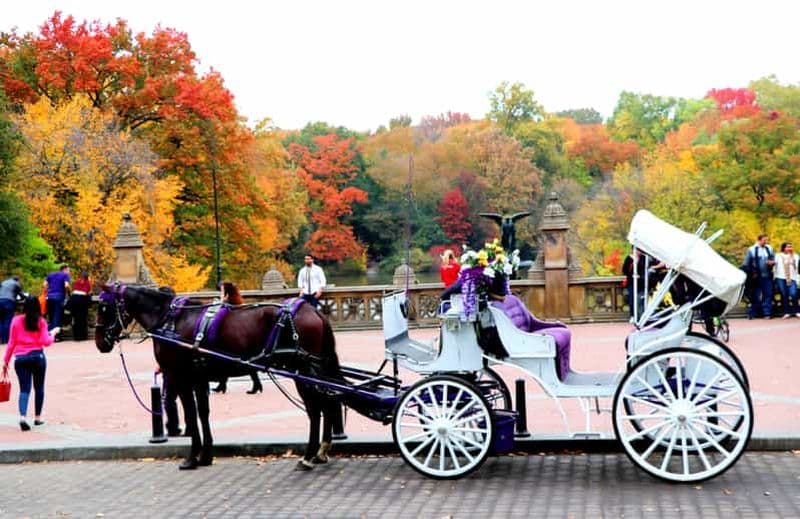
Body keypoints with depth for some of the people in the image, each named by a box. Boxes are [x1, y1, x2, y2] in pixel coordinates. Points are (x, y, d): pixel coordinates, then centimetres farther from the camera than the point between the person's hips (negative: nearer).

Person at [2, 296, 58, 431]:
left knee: (24, 389, 1)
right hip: (37, 356, -1)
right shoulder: (41, 322, 0)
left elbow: (11, 343, 4)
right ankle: (38, 417, 21)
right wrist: (53, 333, 13)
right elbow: (46, 342, -6)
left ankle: (23, 416, -20)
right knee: (39, 388, 15)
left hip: (20, 359, 1)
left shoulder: (16, 321, 4)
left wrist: (5, 361, 9)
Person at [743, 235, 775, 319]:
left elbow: (774, 259, 17)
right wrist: (752, 273, -5)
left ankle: (767, 313, 2)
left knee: (768, 295, -1)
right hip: (757, 277, -3)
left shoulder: (769, 249, 9)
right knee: (756, 296, 0)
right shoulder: (752, 250, -2)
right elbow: (746, 264, 0)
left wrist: (772, 262, -6)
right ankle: (752, 313, 8)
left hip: (767, 277, 3)